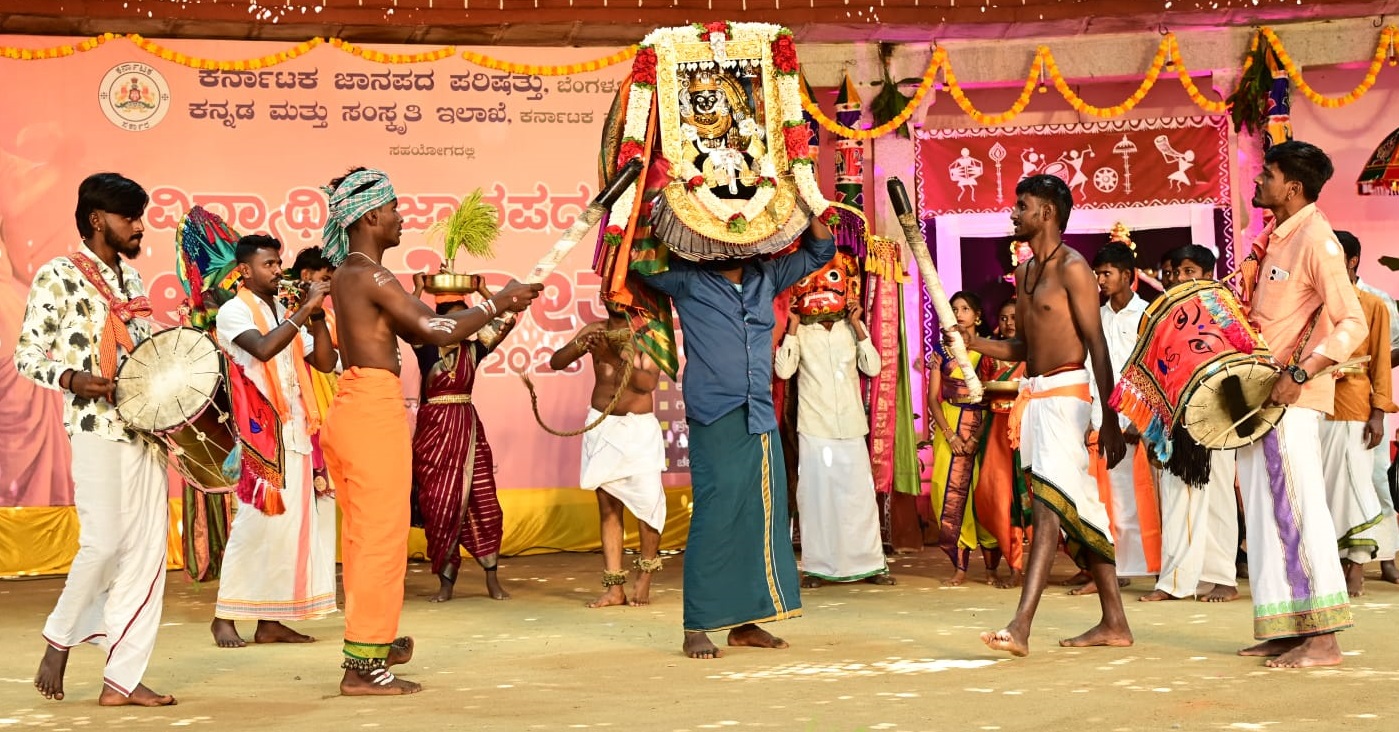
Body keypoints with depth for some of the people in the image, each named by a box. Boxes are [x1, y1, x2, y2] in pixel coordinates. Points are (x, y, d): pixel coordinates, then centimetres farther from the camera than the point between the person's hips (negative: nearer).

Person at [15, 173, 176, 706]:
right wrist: (70, 378, -22)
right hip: (97, 426, -7)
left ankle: (122, 679, 5)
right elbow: (27, 355, -4)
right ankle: (58, 642, 12)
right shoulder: (58, 275, -2)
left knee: (147, 550, 1)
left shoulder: (131, 278, 17)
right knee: (103, 542, -12)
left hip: (147, 426, 7)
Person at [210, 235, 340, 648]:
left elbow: (325, 362, 12)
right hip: (258, 435, -7)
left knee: (289, 523, 3)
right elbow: (263, 348, -23)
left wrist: (316, 316, 1)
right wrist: (305, 311, -19)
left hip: (295, 435, 7)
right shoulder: (234, 311, -3)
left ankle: (270, 621, 7)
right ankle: (225, 617, 0)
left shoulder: (285, 315, 18)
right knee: (256, 522, -9)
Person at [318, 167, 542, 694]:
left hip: (350, 408, 10)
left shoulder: (348, 274, 16)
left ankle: (372, 643, 29)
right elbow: (437, 331, -18)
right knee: (381, 536, -4)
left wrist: (494, 306, 14)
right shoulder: (370, 275, -14)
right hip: (375, 408, -10)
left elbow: (414, 332, 19)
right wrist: (501, 301, -8)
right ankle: (365, 666, -1)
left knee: (363, 535, 17)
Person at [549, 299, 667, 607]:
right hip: (601, 426, 3)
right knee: (607, 506, 3)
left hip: (639, 428, -3)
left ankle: (644, 578, 10)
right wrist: (579, 344, -20)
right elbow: (556, 362, -1)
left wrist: (613, 358, -28)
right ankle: (614, 588, 5)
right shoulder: (595, 330, 6)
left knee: (648, 502, -9)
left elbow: (649, 382, -17)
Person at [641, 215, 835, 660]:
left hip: (761, 421, 5)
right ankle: (697, 628, -1)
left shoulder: (766, 278, 14)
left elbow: (820, 250, 21)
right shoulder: (688, 281, 1)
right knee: (714, 519, -7)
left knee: (760, 518, 6)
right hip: (714, 422, -5)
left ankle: (745, 622, 14)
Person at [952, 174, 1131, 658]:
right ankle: (1114, 623, 17)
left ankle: (1020, 627, -26)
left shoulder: (1072, 269, -9)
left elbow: (1097, 346, -13)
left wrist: (1110, 422, -16)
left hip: (1065, 392, -9)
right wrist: (974, 342, 4)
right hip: (1034, 395, 9)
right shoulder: (1024, 272, 17)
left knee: (1050, 501, -17)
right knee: (1079, 507, 11)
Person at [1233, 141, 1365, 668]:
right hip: (1257, 392, 9)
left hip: (1291, 397, -9)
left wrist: (1300, 374, -26)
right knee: (1266, 512, 10)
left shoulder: (1315, 240, -12)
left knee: (1297, 508, -8)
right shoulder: (1273, 239, 14)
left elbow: (1353, 324, -19)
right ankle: (1286, 631, 17)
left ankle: (1323, 639, -4)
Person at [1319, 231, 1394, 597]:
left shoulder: (1373, 306, 5)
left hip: (1353, 410, -3)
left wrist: (1379, 412, -7)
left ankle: (1355, 570, -1)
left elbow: (1381, 361, 1)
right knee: (1322, 486, 1)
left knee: (1352, 484, -6)